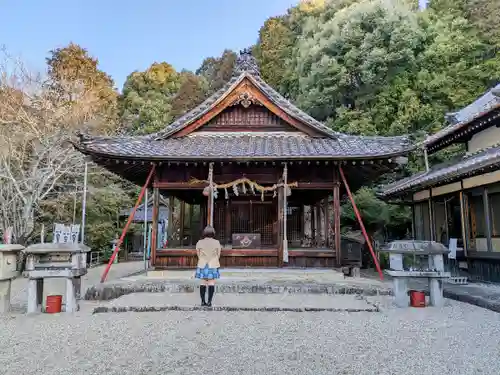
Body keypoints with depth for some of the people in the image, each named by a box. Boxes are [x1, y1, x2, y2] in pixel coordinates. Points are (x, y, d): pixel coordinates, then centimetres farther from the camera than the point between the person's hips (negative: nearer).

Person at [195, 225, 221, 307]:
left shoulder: (199, 243, -4)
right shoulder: (217, 242, -6)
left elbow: (198, 255, 4)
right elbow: (218, 255, 2)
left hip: (202, 265, 1)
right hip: (213, 265, -1)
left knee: (203, 283, 9)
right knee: (211, 283, 3)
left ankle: (203, 301, 12)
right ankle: (209, 302, 2)